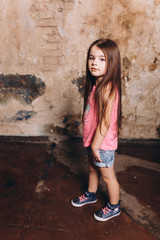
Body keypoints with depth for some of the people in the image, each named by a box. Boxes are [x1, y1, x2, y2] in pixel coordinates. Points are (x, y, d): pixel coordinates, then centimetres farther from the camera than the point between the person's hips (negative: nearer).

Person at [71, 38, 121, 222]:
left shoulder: (107, 88, -27)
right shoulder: (95, 84, 1)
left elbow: (105, 121, -26)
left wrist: (95, 145, -18)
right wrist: (90, 143, 11)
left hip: (103, 143, -8)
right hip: (92, 140, 8)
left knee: (107, 176, 12)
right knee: (93, 169, 27)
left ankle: (114, 207, 36)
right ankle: (91, 194, 53)